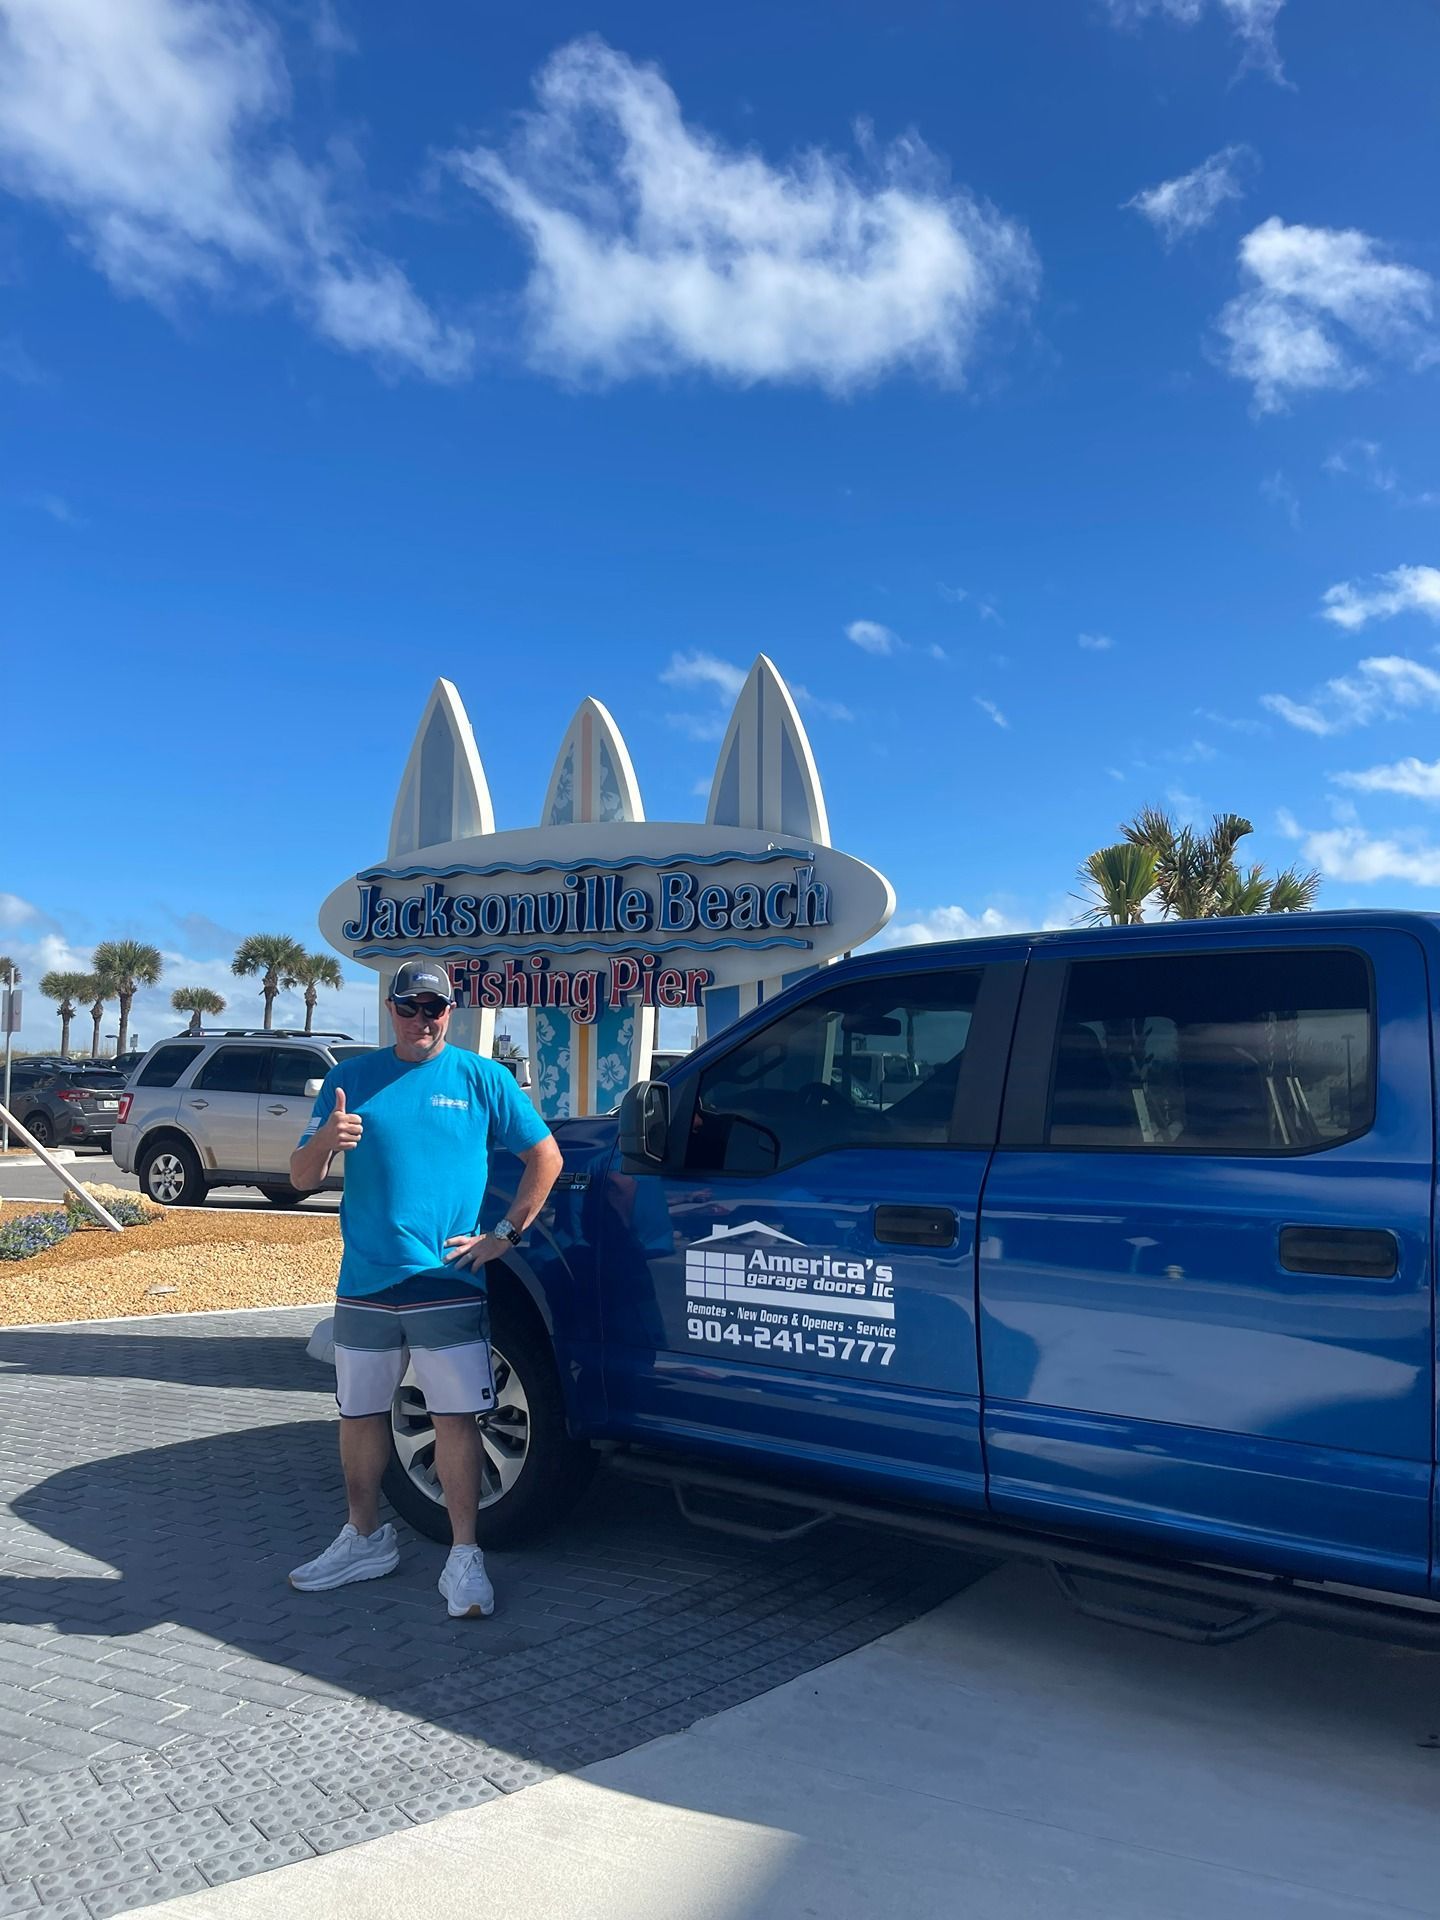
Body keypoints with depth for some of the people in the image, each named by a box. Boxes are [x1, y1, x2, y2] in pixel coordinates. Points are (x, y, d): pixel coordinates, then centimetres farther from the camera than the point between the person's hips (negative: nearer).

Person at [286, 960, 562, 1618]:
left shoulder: (482, 1078, 0)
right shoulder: (351, 1077, 5)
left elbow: (546, 1156, 5)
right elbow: (300, 1179, 4)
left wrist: (504, 1235, -2)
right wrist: (325, 1139, -18)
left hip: (448, 1285, -3)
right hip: (364, 1284, 3)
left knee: (455, 1417, -1)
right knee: (359, 1414, 15)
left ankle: (463, 1556, 11)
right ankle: (364, 1539, 33)